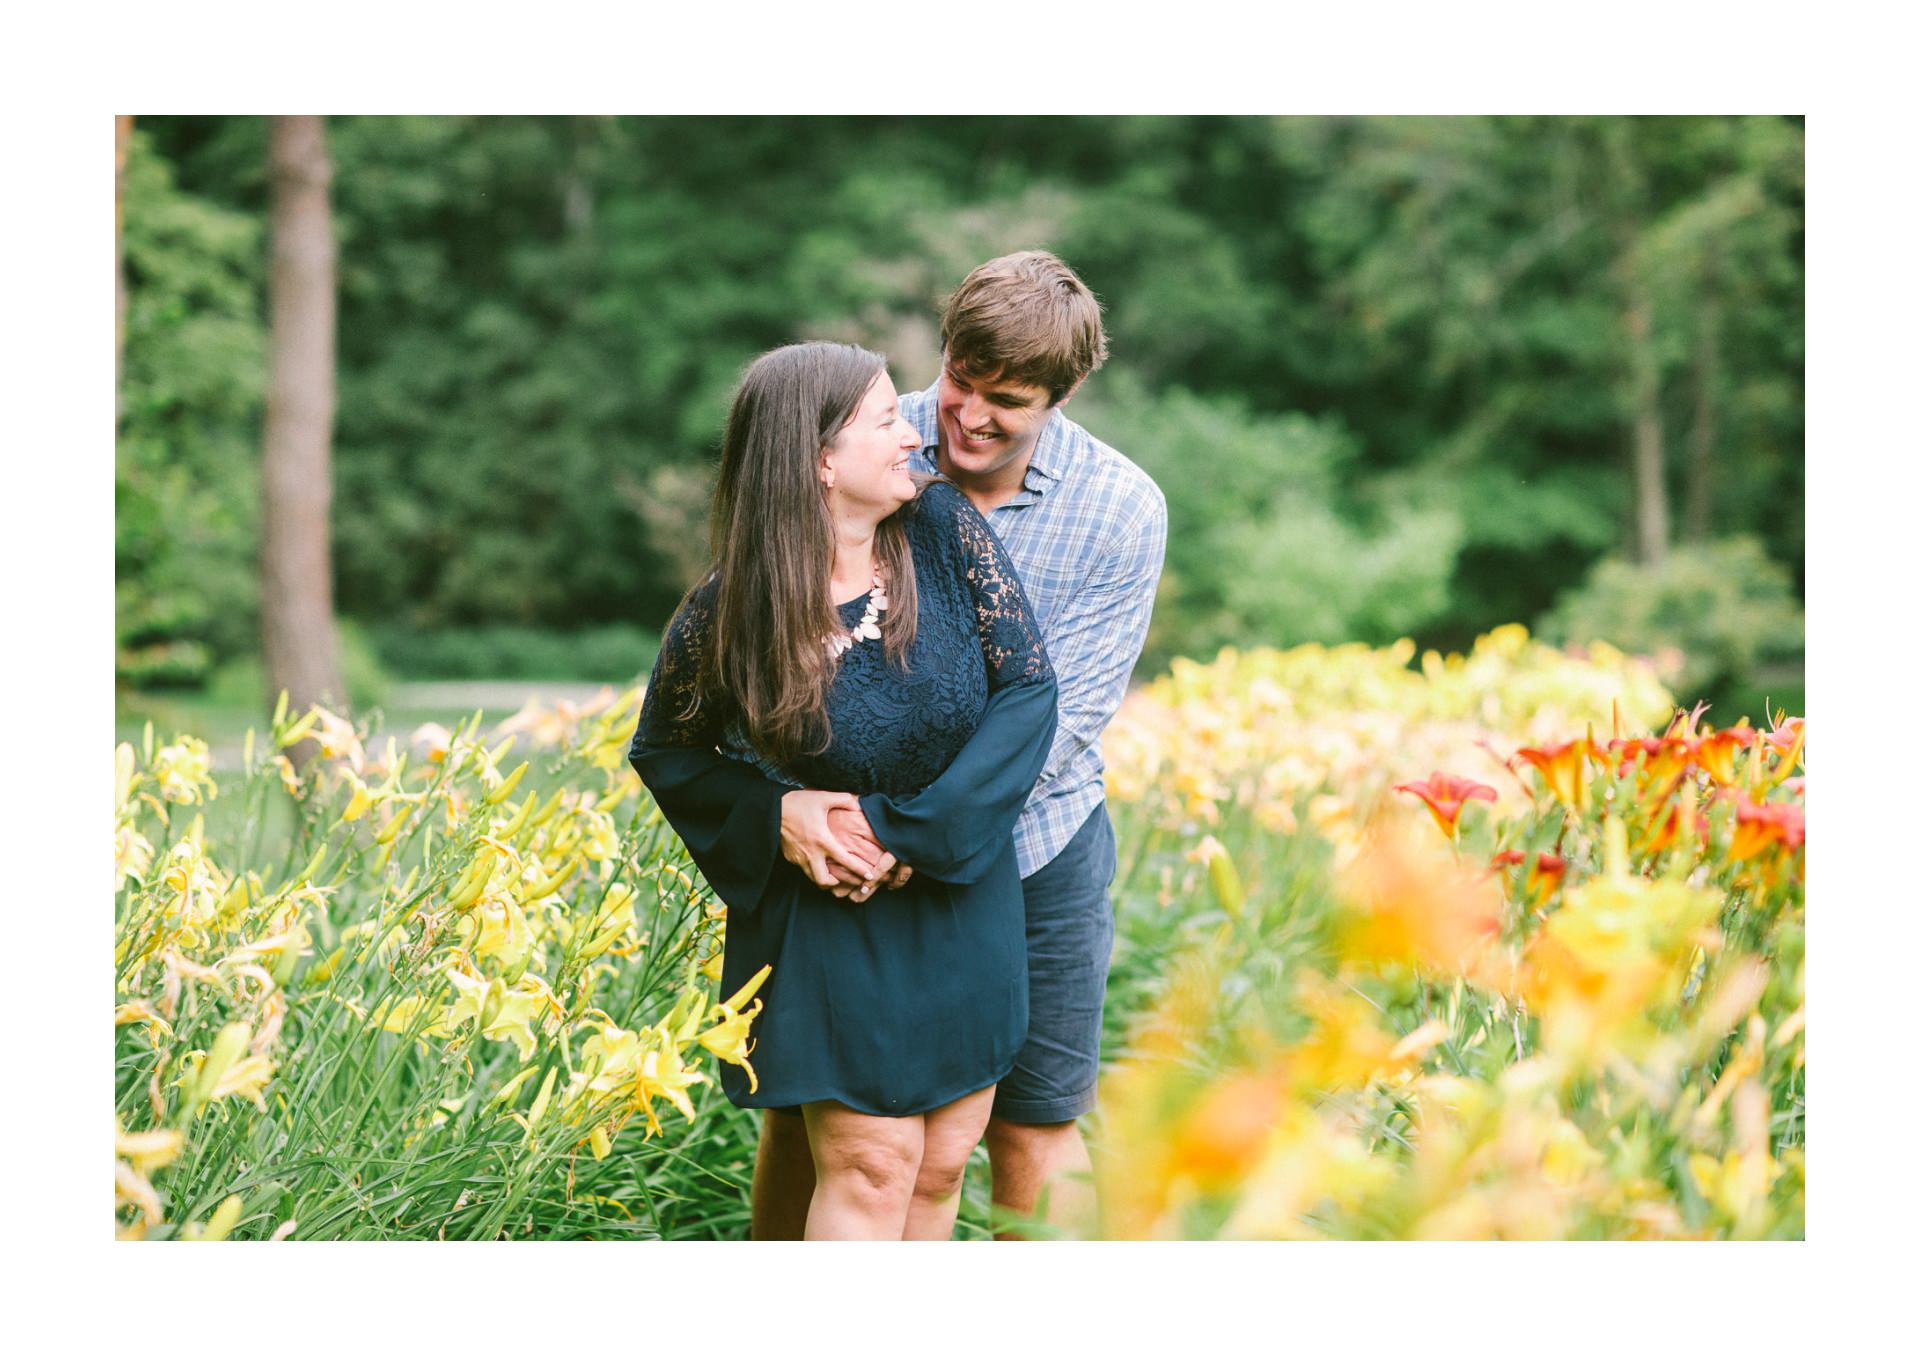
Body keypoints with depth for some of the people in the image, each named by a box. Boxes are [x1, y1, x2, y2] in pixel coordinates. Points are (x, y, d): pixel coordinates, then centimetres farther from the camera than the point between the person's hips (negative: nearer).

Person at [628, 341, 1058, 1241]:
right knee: (870, 1164, -4)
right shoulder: (729, 617, -17)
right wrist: (772, 815, -18)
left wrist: (914, 831, -18)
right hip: (833, 919, -3)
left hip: (968, 903, 4)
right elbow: (664, 753, 0)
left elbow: (1027, 687, -11)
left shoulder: (945, 528, -12)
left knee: (941, 1164, 11)